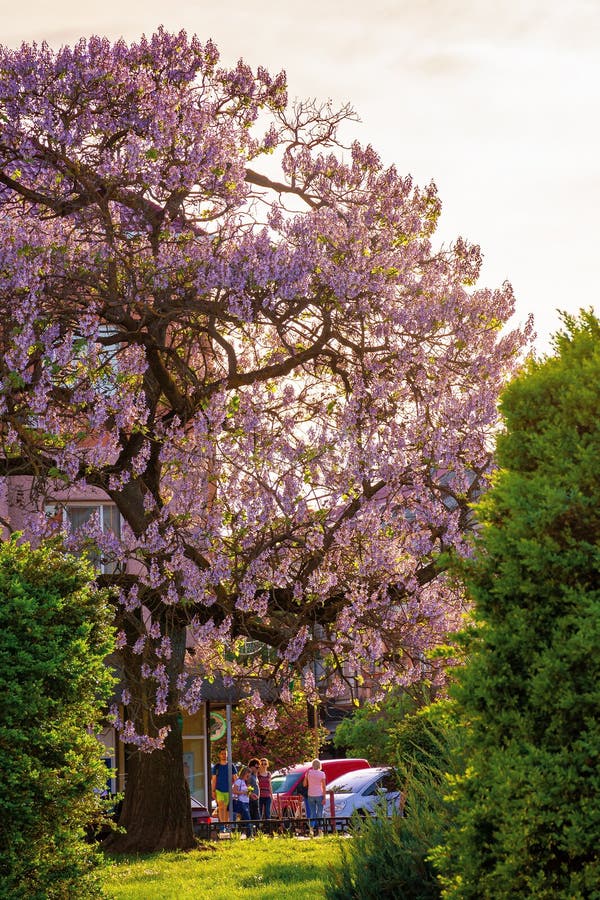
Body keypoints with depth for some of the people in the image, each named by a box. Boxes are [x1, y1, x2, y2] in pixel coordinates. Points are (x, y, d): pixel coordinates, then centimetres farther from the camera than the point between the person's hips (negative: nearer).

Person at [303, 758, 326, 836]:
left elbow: (304, 784, 4)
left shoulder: (308, 772, -2)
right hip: (319, 795, -2)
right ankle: (320, 830, 3)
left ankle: (311, 827, -10)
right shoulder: (322, 774, -7)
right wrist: (324, 798, -6)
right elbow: (323, 786, -8)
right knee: (320, 813, 6)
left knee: (312, 812, 9)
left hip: (310, 795, 2)